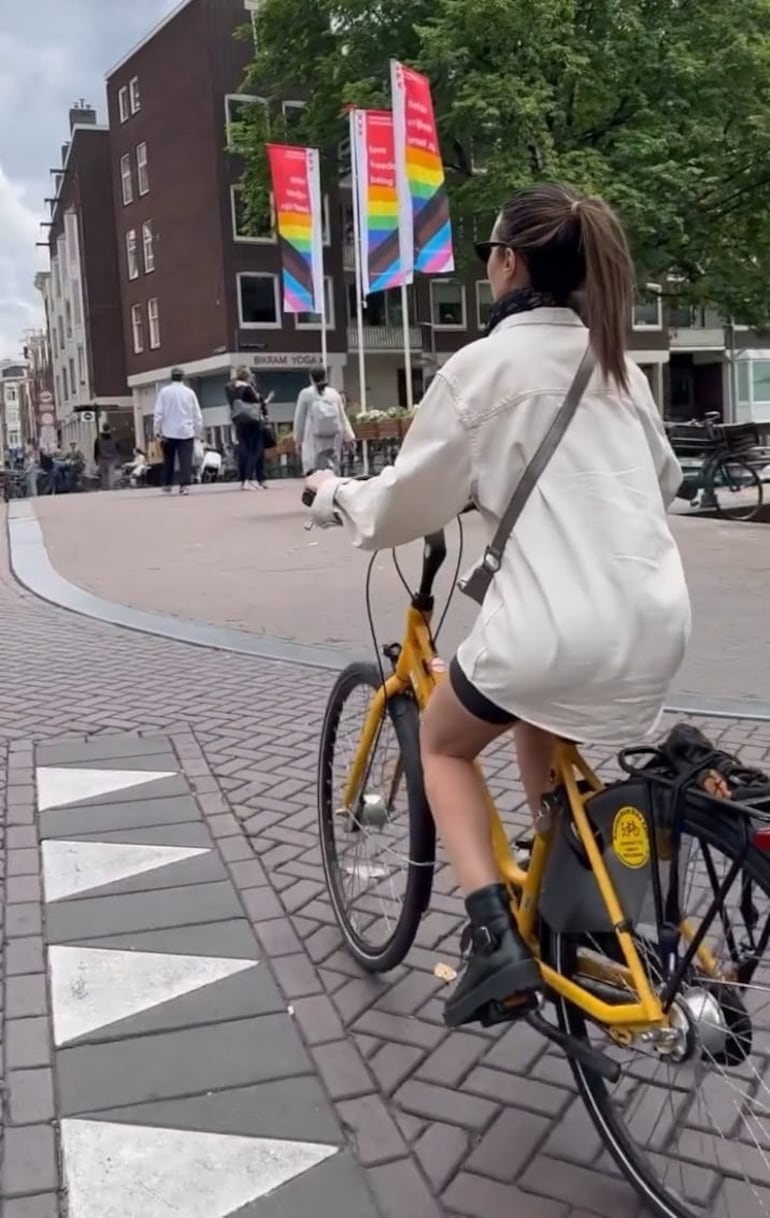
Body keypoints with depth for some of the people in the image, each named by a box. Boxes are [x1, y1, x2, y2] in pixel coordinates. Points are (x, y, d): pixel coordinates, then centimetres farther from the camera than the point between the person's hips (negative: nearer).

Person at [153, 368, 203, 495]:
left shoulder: (164, 391, -1)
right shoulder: (189, 392, 2)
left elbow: (159, 413, -4)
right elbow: (197, 414, 4)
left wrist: (158, 431, 1)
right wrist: (199, 431, 11)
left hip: (169, 432, 0)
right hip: (186, 431, 0)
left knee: (168, 460, 14)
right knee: (186, 460, -4)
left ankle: (167, 485, 22)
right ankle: (184, 485, -15)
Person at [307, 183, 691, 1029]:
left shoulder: (484, 365, -5)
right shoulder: (617, 364, 15)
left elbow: (402, 507, 0)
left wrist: (334, 494, 20)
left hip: (559, 626, -7)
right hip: (658, 624, 7)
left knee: (444, 743, 20)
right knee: (537, 725, 34)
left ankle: (495, 938, 9)